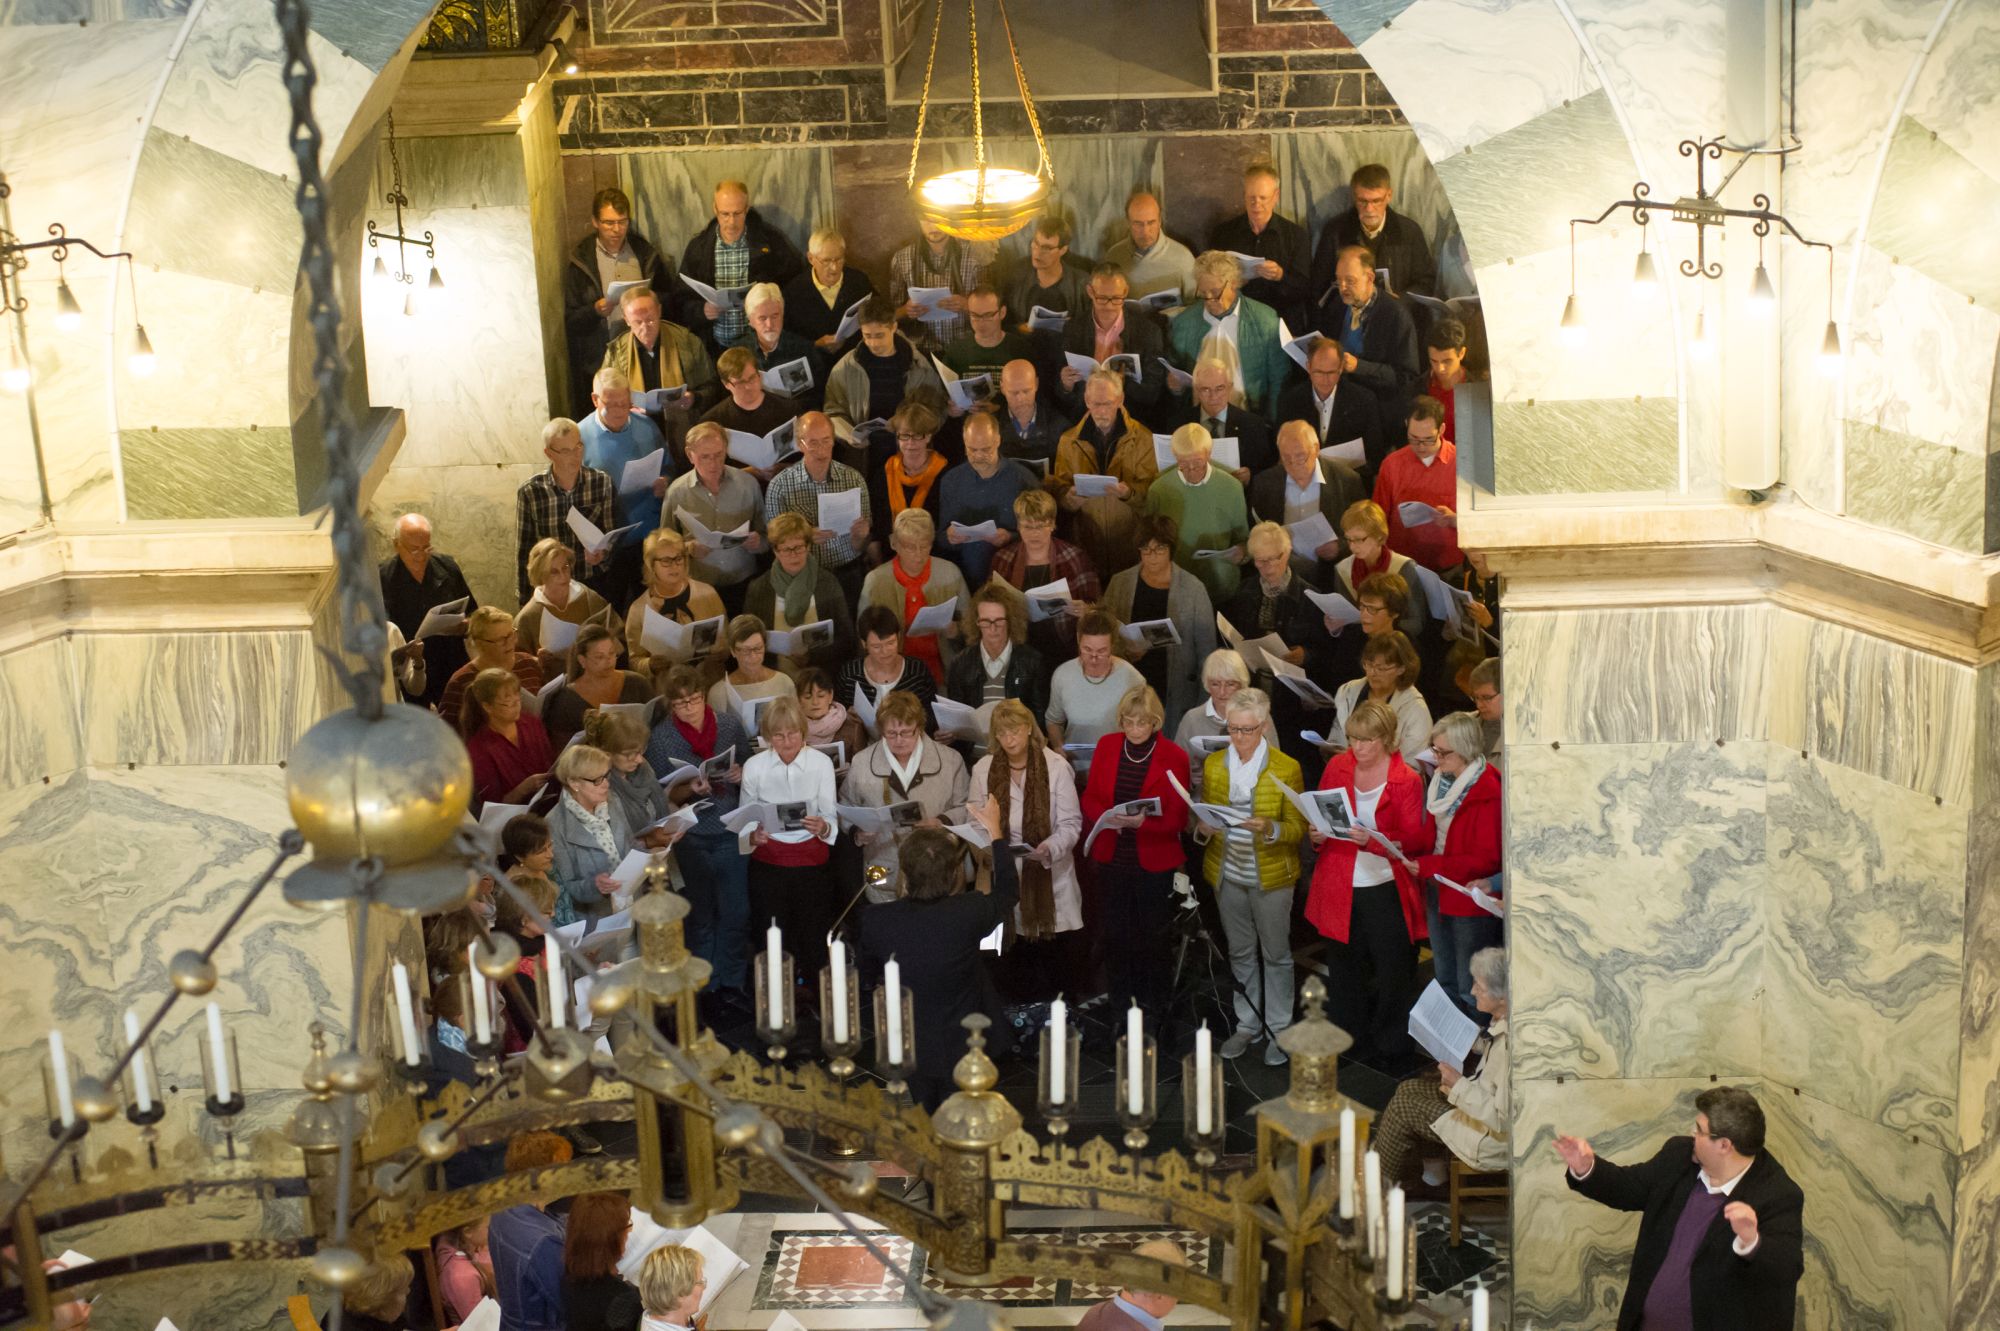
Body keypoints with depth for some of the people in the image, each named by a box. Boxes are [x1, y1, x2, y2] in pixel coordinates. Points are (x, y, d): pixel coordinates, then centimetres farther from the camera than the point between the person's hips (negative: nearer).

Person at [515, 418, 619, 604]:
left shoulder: (601, 482, -7)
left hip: (596, 584, 1)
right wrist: (526, 601, 0)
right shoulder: (530, 492, -10)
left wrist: (603, 553, -22)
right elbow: (524, 552, -2)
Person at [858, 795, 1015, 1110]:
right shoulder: (967, 913, -28)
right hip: (961, 1049, -2)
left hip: (908, 1049, 2)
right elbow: (1008, 892, -4)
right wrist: (994, 830, 6)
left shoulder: (875, 921, -24)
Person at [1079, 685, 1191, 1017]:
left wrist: (1144, 822, -26)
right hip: (1111, 861, 3)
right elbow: (1089, 797, 6)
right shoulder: (1106, 745, 1)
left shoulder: (1173, 756, -8)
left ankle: (1154, 1020, 22)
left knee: (1151, 940, 6)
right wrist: (1106, 817, -16)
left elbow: (1177, 817, -7)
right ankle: (1118, 1012, 25)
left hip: (1154, 864, -3)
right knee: (1114, 938, 9)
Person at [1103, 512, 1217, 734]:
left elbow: (1206, 648, 0)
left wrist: (1206, 704, -2)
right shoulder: (1120, 583, 2)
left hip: (1176, 695, -2)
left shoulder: (1193, 588, -5)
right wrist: (1123, 649, -14)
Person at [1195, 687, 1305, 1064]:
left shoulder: (1286, 769, -9)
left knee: (1276, 954, 7)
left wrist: (1269, 829, -27)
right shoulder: (1213, 764, 3)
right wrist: (1202, 829, -10)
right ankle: (1247, 1025, 29)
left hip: (1271, 875, -4)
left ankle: (1279, 1030, 20)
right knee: (1240, 952, 16)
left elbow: (1298, 827, -8)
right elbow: (1204, 814, 13)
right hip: (1228, 874, 4)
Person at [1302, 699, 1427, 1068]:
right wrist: (1317, 835, -8)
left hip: (1386, 889, -3)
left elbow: (1414, 840, -12)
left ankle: (1390, 1051, 19)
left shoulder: (1406, 780, -8)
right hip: (1339, 888, 4)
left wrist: (1373, 840, -29)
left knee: (1392, 973, 4)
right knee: (1343, 971, 13)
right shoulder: (1336, 767, 3)